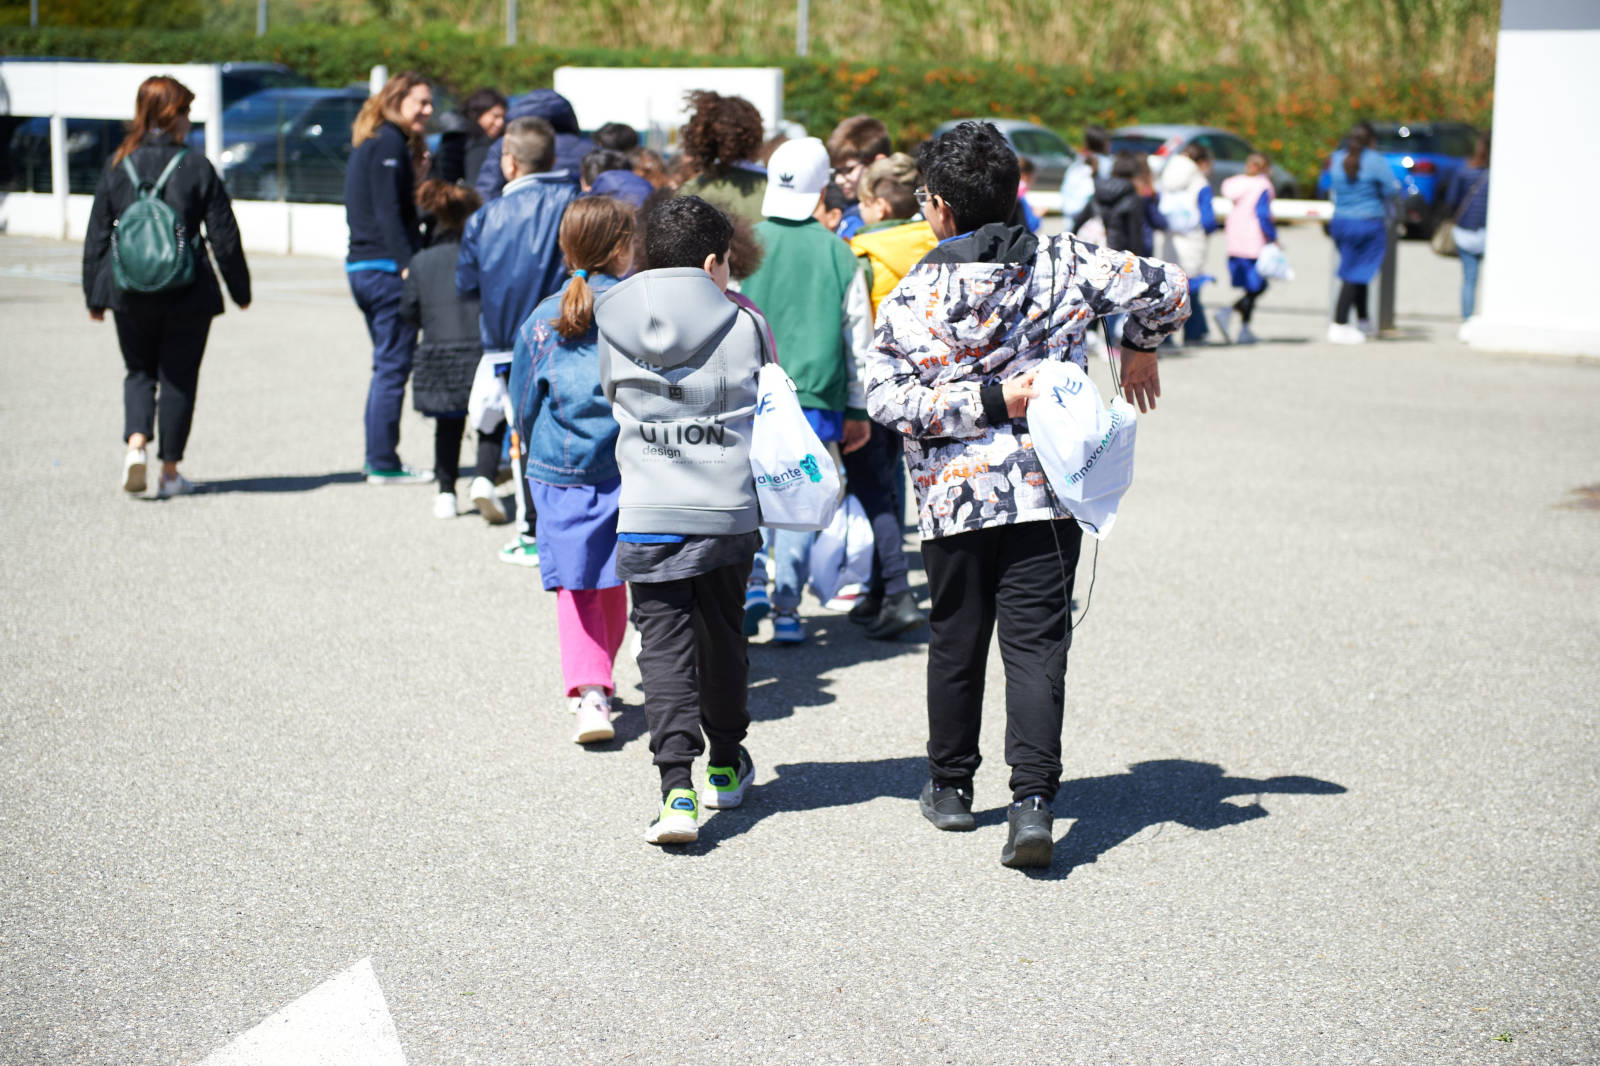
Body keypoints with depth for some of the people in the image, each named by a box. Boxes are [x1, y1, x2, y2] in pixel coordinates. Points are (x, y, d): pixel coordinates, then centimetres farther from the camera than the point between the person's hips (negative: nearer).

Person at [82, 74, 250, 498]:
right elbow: (224, 237, -3)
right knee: (178, 377, 9)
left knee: (139, 371, 18)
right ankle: (170, 471, 13)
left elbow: (96, 237, 4)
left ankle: (136, 442, -7)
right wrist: (241, 290, 7)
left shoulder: (117, 165, 1)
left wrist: (94, 296, 12)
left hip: (130, 293, 2)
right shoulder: (196, 167, -6)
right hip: (188, 295, -2)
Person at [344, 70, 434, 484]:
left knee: (387, 366, 15)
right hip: (386, 269, -10)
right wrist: (408, 264, -22)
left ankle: (380, 461, 18)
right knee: (393, 367, -5)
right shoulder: (390, 143, -10)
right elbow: (388, 212, -18)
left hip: (361, 266, 10)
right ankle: (383, 464, -2)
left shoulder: (369, 143, 19)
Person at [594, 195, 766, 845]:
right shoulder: (744, 324, -2)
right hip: (729, 512, 1)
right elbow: (768, 404, 9)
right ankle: (727, 767, 35)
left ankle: (676, 789, -14)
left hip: (647, 515, -1)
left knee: (664, 645, 1)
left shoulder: (615, 325, 1)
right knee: (721, 635, 19)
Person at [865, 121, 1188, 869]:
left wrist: (986, 401, -11)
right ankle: (1033, 800, -12)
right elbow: (1165, 286, 0)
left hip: (952, 498, 0)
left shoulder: (913, 295, -8)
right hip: (1046, 493, 1)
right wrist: (1140, 347, 18)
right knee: (1036, 644, 1)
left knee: (956, 641, 16)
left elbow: (887, 397, -14)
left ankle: (951, 786, 31)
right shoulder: (1062, 264, -3)